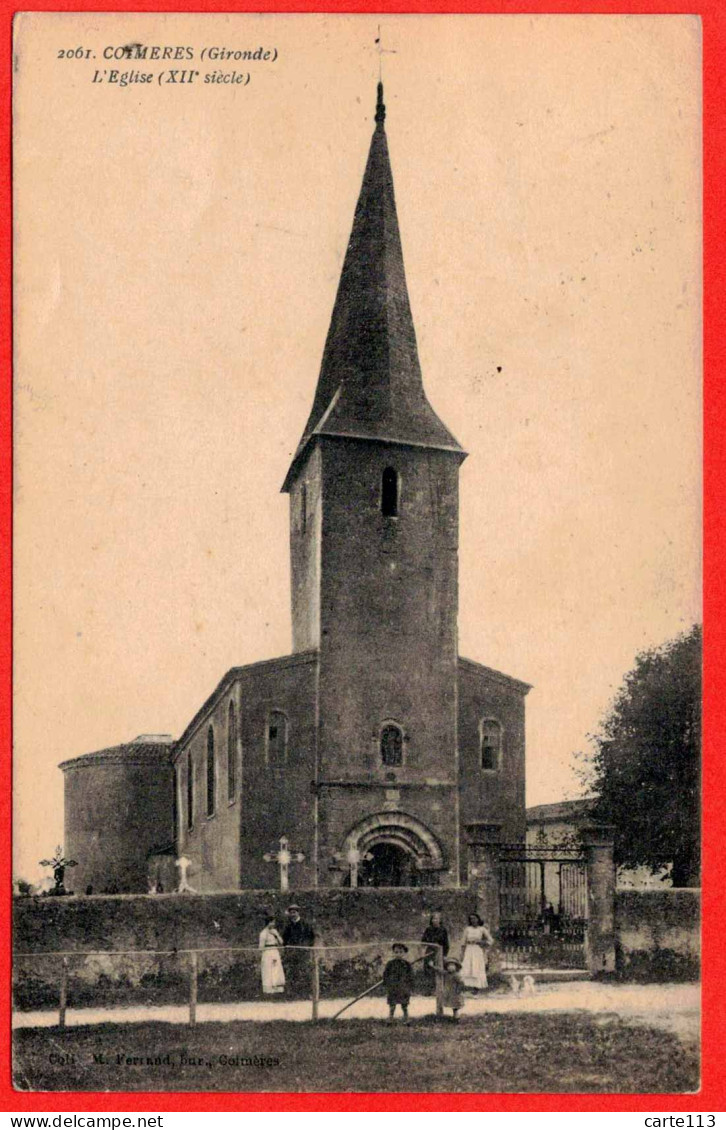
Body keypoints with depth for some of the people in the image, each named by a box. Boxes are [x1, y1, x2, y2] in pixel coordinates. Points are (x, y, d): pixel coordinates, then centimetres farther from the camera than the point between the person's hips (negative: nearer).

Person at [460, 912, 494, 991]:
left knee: (477, 970, -5)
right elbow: (463, 942, 7)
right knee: (467, 969, -7)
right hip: (468, 951, 2)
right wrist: (462, 954, 2)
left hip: (478, 952, -2)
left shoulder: (482, 929, -2)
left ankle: (477, 988, 1)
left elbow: (491, 940, 0)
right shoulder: (467, 929, 5)